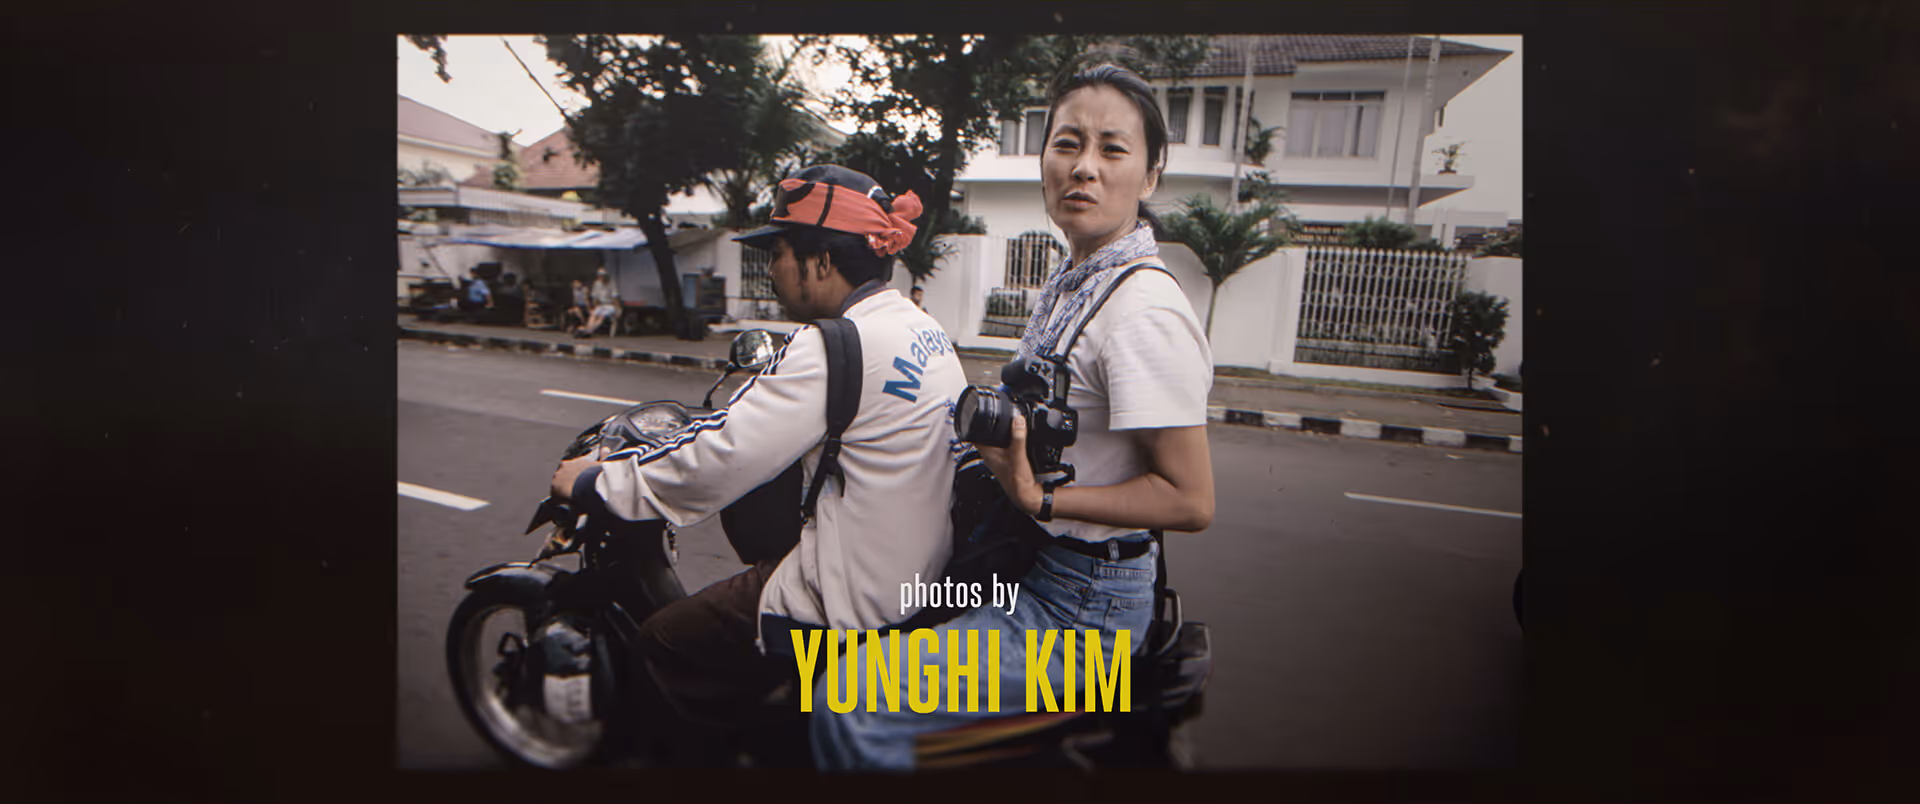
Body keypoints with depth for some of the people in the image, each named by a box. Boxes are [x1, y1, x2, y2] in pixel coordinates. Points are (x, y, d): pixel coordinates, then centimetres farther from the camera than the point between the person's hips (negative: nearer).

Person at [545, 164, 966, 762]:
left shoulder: (836, 348, -21)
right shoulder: (925, 331, 6)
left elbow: (714, 465, -20)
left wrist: (592, 483, -6)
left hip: (855, 604, -10)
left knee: (665, 645, 3)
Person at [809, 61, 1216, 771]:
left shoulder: (1146, 311, -22)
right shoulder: (1065, 285, 8)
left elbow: (1191, 501, -22)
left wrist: (1041, 498, -27)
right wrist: (992, 431, 7)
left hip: (1082, 609, -10)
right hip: (1031, 568, 10)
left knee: (850, 708, -18)